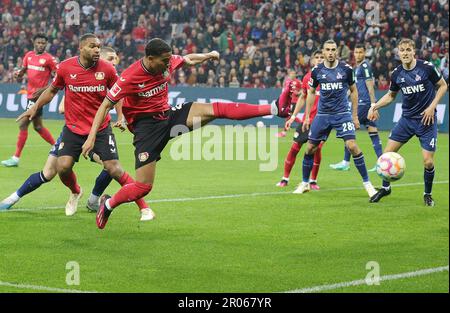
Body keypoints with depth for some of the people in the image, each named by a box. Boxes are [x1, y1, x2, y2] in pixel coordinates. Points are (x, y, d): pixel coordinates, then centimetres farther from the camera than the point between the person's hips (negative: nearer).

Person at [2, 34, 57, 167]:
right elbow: (24, 69, 23)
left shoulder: (49, 59, -10)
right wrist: (18, 73, 0)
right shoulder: (29, 55, 9)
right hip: (30, 94, 8)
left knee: (23, 125, -7)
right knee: (38, 126, 16)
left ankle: (16, 158, -1)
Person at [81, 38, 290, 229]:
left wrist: (208, 56, -1)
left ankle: (273, 109, -21)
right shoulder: (130, 77, -22)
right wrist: (92, 137, -21)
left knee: (214, 109, -15)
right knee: (143, 187, -11)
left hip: (168, 115, 5)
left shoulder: (168, 62, -6)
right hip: (145, 125, -5)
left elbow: (188, 59, 18)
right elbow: (106, 105, -16)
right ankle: (108, 204, 16)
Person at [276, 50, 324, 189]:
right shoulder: (307, 77, 8)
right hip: (307, 118, 3)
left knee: (317, 149, -6)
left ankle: (313, 180, 9)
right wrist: (293, 117, 15)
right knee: (294, 147, 1)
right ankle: (285, 179, 11)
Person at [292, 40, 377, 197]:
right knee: (310, 148, 3)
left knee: (352, 146, -17)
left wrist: (355, 116, 3)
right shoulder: (316, 71, -1)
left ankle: (367, 183, -6)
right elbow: (311, 93, 12)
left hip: (342, 114, -2)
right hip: (322, 114, 2)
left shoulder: (346, 69, -5)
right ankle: (305, 183, 21)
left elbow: (353, 91, 6)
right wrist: (307, 117, 8)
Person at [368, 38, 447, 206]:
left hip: (426, 119, -3)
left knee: (428, 162, -9)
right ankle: (385, 188, 21)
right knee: (387, 154, -2)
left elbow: (443, 86, -1)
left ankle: (427, 194, 17)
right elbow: (391, 95, 15)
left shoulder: (426, 67, -13)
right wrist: (375, 106, 0)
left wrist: (432, 107, -11)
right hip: (406, 119, 4)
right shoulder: (396, 74, -2)